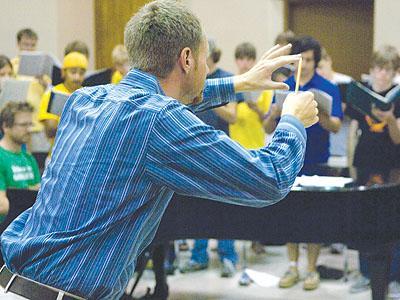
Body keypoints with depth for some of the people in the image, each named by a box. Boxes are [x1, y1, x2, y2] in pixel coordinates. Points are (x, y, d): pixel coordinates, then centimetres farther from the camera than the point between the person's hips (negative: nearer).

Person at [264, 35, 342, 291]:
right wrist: (274, 115, -18)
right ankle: (293, 267, 17)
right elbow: (269, 129, 4)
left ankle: (312, 269, 13)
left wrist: (320, 116, -33)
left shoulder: (328, 88, -2)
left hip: (316, 162, -3)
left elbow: (336, 126, -12)